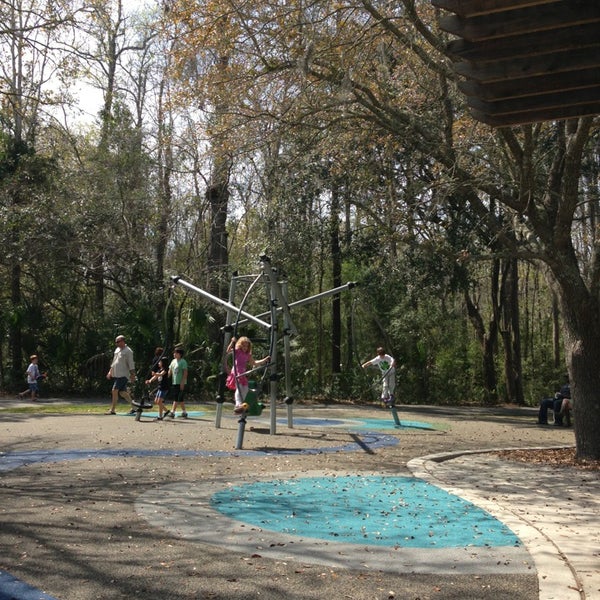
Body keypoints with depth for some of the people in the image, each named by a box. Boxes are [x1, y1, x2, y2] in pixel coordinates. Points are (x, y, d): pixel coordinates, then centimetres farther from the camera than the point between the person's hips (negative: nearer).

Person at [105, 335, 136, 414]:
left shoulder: (128, 351, -8)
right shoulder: (117, 349, 15)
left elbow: (131, 364, -10)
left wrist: (132, 375, -13)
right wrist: (110, 372, 19)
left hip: (123, 375, -8)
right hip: (115, 375, 8)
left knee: (114, 391, -13)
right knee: (122, 392, 9)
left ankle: (112, 410, -7)